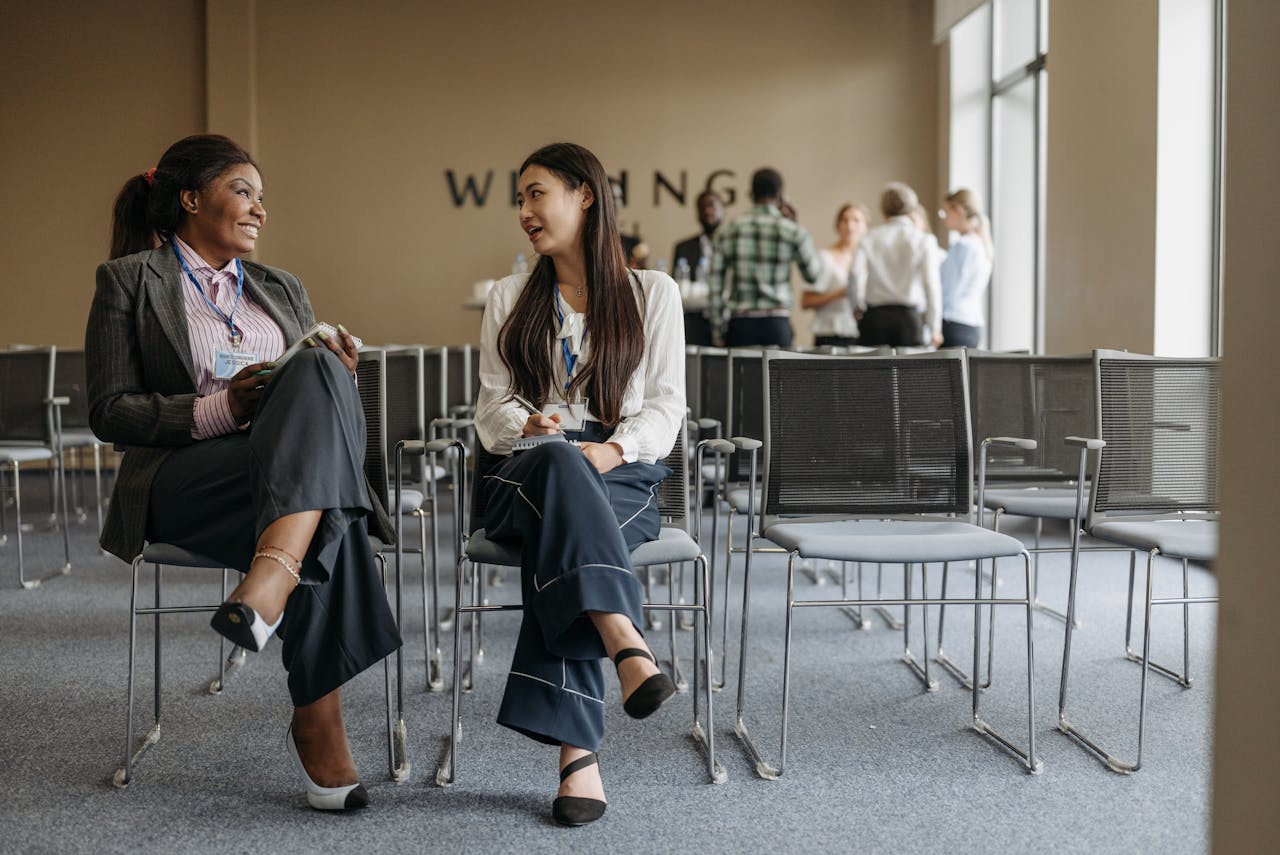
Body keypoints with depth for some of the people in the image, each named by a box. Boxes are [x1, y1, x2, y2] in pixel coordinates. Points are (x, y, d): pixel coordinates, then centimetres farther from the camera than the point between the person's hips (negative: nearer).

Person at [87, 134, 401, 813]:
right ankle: (318, 721, -38)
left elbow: (316, 379, 23)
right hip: (182, 483, -4)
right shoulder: (128, 280, 9)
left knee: (319, 372, -33)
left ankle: (274, 572, -48)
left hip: (286, 465, 4)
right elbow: (109, 413, 0)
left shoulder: (282, 289, 26)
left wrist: (335, 378, -2)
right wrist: (221, 408, -14)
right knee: (325, 518, -36)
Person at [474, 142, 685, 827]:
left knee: (559, 535, -37)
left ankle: (574, 745, -44)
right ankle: (627, 646, -55)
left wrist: (616, 447, -15)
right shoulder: (509, 300, 21)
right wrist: (529, 426, -12)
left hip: (622, 477, -1)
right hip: (524, 474, 1)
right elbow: (491, 410, 13)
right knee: (560, 464, -39)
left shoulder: (653, 293, 14)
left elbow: (665, 404, 6)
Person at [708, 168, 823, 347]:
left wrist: (719, 325, 11)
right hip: (776, 322, -2)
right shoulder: (792, 231, -1)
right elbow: (812, 274, 13)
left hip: (739, 324, 2)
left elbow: (716, 283, 3)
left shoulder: (729, 231, 4)